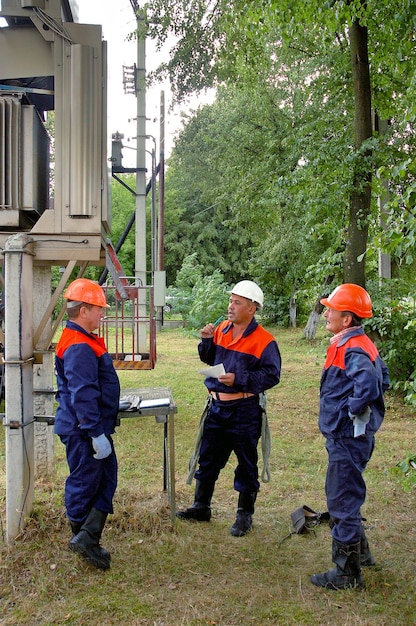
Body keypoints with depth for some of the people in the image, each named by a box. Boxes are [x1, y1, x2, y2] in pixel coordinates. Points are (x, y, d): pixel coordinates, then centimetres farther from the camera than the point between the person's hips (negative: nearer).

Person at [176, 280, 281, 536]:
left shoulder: (264, 340, -14)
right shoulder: (222, 329, 5)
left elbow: (271, 375, -16)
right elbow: (209, 360, 16)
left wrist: (239, 380, -23)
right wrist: (207, 342, -3)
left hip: (244, 411, -6)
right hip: (217, 406, 6)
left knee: (246, 464, 9)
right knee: (208, 458, 16)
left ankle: (245, 515, 24)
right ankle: (201, 506, 32)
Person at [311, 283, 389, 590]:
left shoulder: (353, 350, -23)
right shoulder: (360, 344, 9)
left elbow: (369, 382, -42)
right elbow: (382, 378, 21)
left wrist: (354, 410, -27)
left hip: (348, 438, -11)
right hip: (346, 435, 11)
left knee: (343, 502, 1)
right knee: (345, 496, 24)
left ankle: (348, 573, 15)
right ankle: (360, 553, 41)